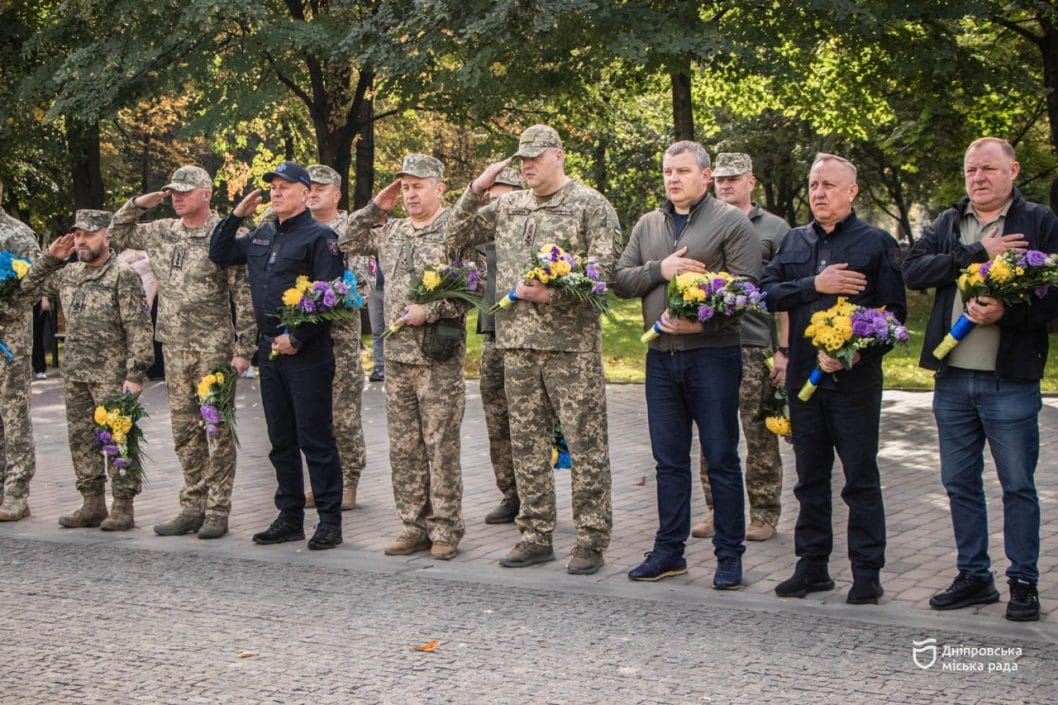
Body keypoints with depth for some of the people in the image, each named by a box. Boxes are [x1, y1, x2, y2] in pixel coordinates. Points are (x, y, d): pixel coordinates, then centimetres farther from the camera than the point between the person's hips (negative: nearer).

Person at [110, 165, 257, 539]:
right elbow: (116, 235, 24)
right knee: (185, 431, 10)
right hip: (174, 347, 6)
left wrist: (243, 349, -14)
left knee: (218, 429, -1)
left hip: (213, 348, -6)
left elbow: (244, 296, -10)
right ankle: (193, 507, 18)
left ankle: (217, 511, 5)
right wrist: (138, 204, 7)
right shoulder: (161, 232, 10)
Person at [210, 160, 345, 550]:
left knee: (315, 439, -4)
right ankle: (290, 517, 20)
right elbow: (219, 255, 24)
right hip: (270, 351, 8)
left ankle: (330, 520, 2)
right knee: (281, 440, 12)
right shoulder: (261, 236, 15)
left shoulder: (319, 236, -8)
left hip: (307, 354, -8)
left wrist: (298, 338, -17)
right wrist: (235, 216, 11)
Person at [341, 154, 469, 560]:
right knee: (403, 447, 9)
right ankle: (414, 526, 17)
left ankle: (445, 530, 5)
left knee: (441, 446, -2)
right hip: (397, 355, 7)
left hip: (439, 356, -6)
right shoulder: (391, 232, 14)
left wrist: (430, 311, -17)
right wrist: (375, 208, 11)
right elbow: (348, 244, 22)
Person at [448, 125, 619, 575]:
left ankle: (591, 541, 4)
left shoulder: (590, 204, -2)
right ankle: (536, 537, 17)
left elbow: (604, 266, -10)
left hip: (572, 343, -6)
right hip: (517, 341, 6)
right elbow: (458, 238, 18)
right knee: (527, 444, 9)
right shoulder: (509, 207, 15)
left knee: (585, 443, -3)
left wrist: (552, 293, -18)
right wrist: (476, 191, 6)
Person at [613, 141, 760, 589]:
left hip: (713, 354, -5)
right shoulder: (647, 226, 15)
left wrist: (701, 320, -22)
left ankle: (729, 556, 9)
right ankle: (669, 551, 19)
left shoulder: (731, 222, -2)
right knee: (669, 459, 11)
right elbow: (620, 280, 9)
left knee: (721, 459, 0)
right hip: (660, 356, 5)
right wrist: (659, 270, -9)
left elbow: (747, 284, -11)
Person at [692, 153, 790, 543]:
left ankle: (764, 514, 10)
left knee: (760, 438, 1)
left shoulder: (774, 229, 4)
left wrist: (784, 349, -5)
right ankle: (718, 511, 14)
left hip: (756, 348, -3)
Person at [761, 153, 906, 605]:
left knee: (861, 479, 1)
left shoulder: (877, 242, 0)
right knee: (810, 478, 11)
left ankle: (867, 572, 8)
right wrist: (814, 285, -12)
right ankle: (812, 565, 20)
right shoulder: (794, 242, 14)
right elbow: (767, 292, 2)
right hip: (804, 378, 5)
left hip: (855, 380, -4)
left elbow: (894, 311, -5)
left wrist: (858, 350, -18)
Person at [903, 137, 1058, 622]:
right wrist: (977, 253, -13)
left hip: (1010, 379, -4)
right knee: (960, 483, 11)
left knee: (1018, 486, 3)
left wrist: (1007, 313, -23)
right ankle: (974, 577, 23)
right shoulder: (947, 225, 12)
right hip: (952, 378, 5)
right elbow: (913, 270, -5)